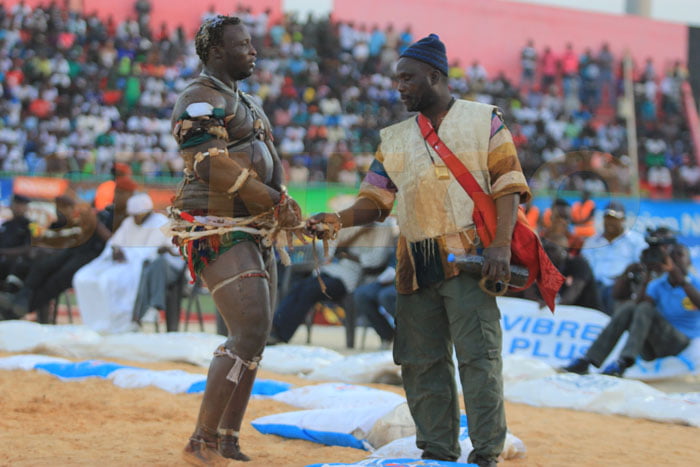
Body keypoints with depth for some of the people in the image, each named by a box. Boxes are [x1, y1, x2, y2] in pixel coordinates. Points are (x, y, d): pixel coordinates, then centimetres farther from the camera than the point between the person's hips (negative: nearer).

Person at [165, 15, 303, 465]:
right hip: (220, 236, -10)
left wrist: (282, 207, 0)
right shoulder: (201, 98, -11)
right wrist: (276, 201, -16)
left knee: (254, 339, 9)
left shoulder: (247, 103, 21)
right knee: (249, 335, -16)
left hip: (255, 234, 10)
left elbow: (268, 166, 20)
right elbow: (213, 165, -22)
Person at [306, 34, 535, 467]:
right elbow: (374, 201, 11)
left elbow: (508, 186, -2)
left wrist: (501, 244, -15)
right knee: (423, 364, 5)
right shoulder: (394, 139, 18)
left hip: (469, 256, -5)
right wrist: (338, 220, -9)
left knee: (478, 356, -10)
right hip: (416, 267, 5)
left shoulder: (484, 120, 6)